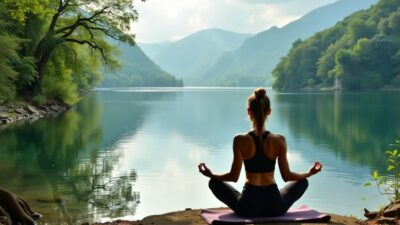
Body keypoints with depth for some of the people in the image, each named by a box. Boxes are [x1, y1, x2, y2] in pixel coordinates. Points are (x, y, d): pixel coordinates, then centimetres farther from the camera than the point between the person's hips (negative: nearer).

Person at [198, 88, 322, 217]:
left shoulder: (240, 140, -11)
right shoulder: (279, 140, -8)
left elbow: (234, 177, -7)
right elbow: (287, 176, -2)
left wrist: (210, 175, 10)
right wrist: (310, 173, 16)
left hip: (247, 206, 0)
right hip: (274, 206, 1)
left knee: (214, 182, 24)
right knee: (303, 182, 29)